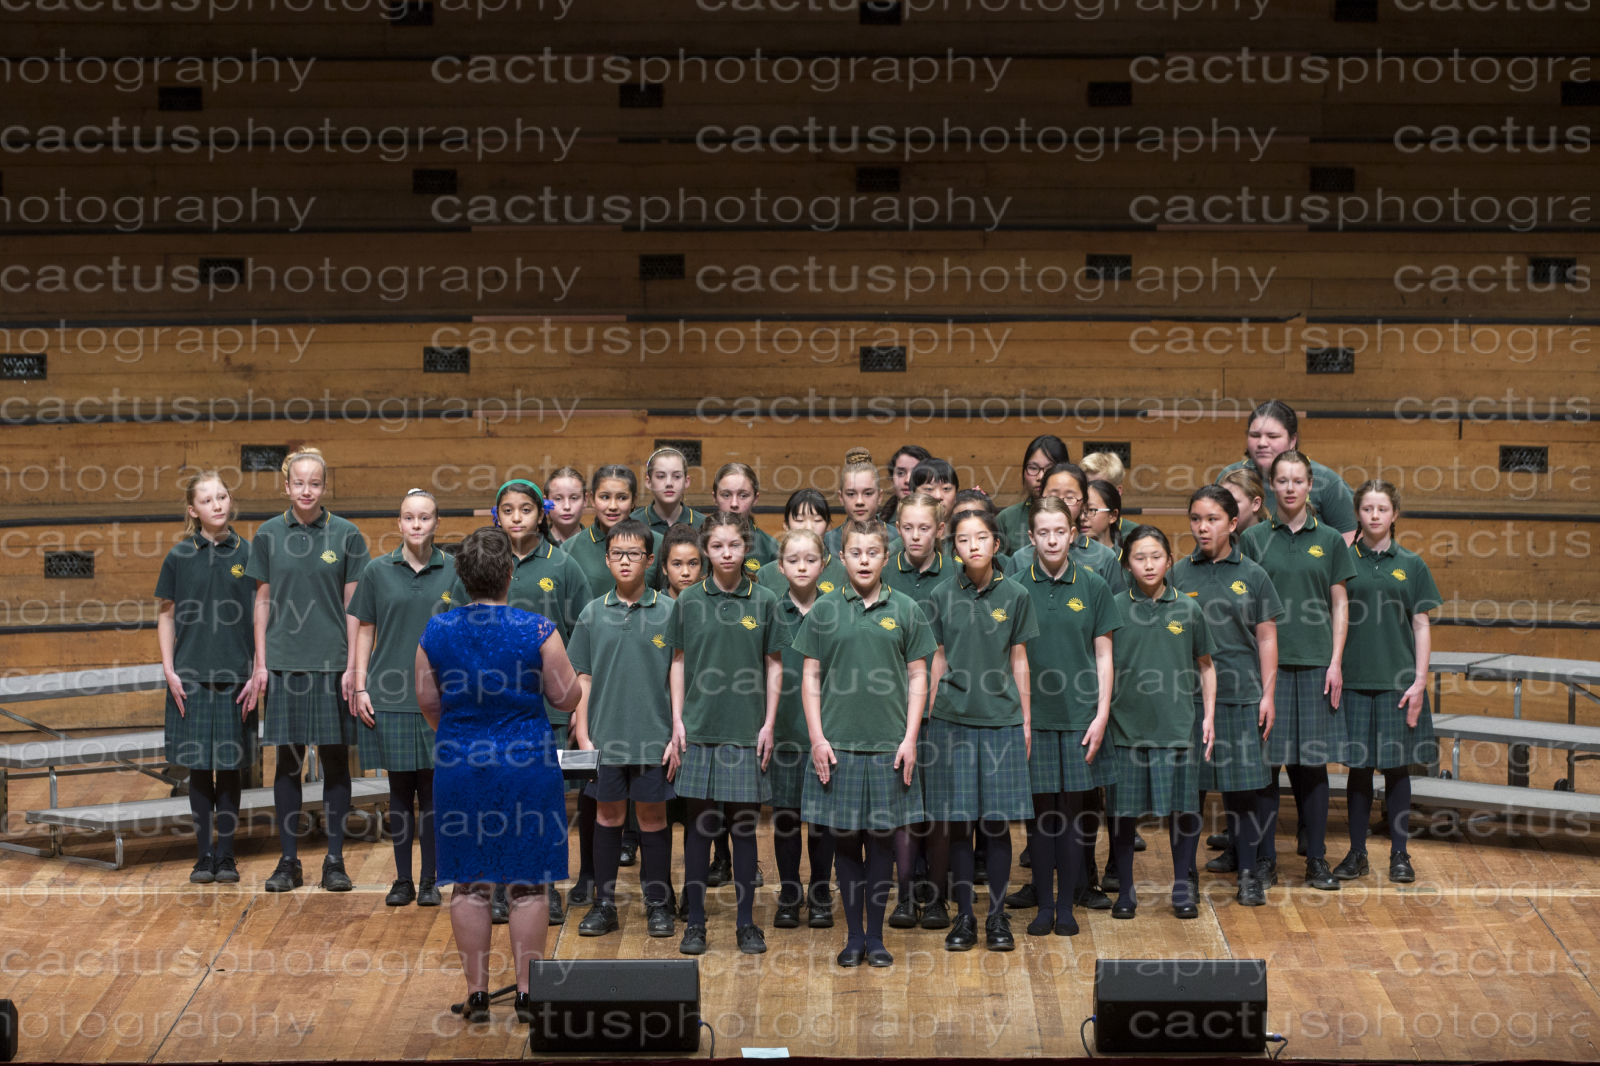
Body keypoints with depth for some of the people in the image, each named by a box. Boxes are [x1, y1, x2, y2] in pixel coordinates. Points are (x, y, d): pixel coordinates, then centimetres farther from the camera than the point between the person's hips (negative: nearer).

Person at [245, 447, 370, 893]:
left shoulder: (347, 535, 1)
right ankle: (288, 861, 12)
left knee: (335, 760, 3)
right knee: (287, 760, 4)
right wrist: (260, 662, 3)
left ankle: (334, 860, 11)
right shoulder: (269, 535, 5)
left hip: (333, 663, -1)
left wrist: (352, 665, -5)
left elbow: (353, 605, 1)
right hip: (284, 662, 1)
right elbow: (263, 601, 8)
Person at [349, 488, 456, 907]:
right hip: (390, 695, 1)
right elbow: (365, 631, 7)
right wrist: (360, 687, 1)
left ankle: (431, 880, 11)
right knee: (400, 789, 5)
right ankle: (402, 880, 13)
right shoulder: (378, 571, 4)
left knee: (432, 789, 2)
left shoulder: (453, 571, 2)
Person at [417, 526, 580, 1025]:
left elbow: (427, 701, 7)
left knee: (469, 884, 9)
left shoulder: (436, 631, -2)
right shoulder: (537, 631, -11)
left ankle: (477, 993, 11)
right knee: (528, 885, 6)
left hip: (459, 765, 2)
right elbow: (566, 697, -5)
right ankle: (527, 993, 8)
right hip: (528, 763, -2)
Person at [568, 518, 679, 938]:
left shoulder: (668, 611, -1)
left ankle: (658, 904, 14)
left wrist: (677, 735, -4)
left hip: (654, 737, -2)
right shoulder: (593, 613, 4)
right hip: (605, 736, 2)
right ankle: (604, 904, 16)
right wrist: (583, 735, 1)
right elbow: (582, 679, 7)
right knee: (608, 814, 8)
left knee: (652, 815, 4)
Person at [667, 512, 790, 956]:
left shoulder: (764, 601, 2)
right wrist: (677, 719, 1)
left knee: (744, 825, 4)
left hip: (747, 730, 0)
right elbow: (679, 664, 8)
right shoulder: (690, 601, 3)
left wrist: (769, 723, 0)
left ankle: (747, 923, 12)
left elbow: (774, 667, 6)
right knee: (699, 824, 4)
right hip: (699, 727, 0)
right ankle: (695, 922, 10)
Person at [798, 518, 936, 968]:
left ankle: (876, 935, 14)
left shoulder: (906, 610, 4)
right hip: (837, 742, 0)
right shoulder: (824, 610, 3)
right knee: (844, 837, 4)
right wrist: (817, 737, -2)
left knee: (882, 836, 4)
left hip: (889, 743, 0)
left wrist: (910, 738, -2)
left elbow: (917, 677, 5)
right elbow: (811, 677, 5)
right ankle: (853, 935, 14)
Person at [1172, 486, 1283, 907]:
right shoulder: (1178, 574, 5)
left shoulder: (1252, 575, 3)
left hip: (1240, 693, -1)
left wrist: (1268, 694, 1)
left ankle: (1247, 872, 6)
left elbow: (1266, 636, 5)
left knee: (1242, 785, -2)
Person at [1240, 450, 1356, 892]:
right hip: (1267, 662, -1)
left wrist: (1336, 662, 0)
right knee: (1266, 761, 0)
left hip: (1315, 664, 1)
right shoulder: (1254, 539, 4)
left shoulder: (1329, 539, 7)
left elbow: (1339, 605, 8)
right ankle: (1265, 859, 7)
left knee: (1312, 761, 3)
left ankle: (1316, 859, 11)